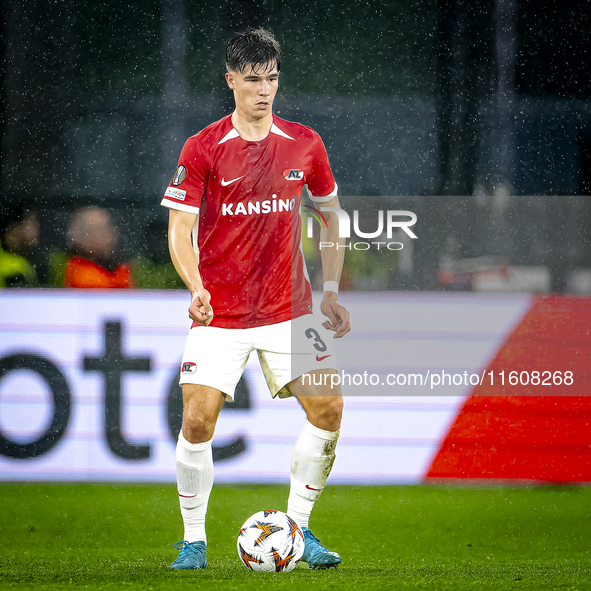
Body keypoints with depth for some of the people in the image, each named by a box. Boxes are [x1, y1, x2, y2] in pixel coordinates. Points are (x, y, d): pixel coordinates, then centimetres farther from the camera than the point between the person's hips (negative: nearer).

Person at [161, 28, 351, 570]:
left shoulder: (304, 144, 3)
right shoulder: (203, 149, -5)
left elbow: (331, 218, 15)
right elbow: (180, 229, -8)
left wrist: (331, 292, 9)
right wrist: (196, 287, -25)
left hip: (289, 310, 2)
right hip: (219, 313, -2)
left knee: (328, 408, -9)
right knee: (197, 420, -11)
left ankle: (297, 527, 7)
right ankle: (193, 542, 5)